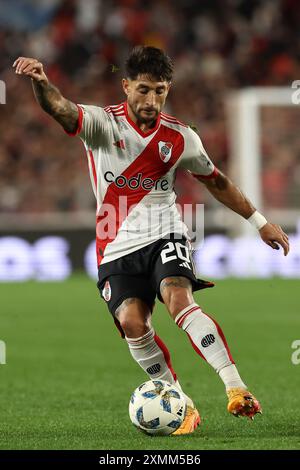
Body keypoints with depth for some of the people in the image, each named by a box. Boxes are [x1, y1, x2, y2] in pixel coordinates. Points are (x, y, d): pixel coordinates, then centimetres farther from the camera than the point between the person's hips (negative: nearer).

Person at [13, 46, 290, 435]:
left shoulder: (181, 138, 3)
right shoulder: (103, 123, -5)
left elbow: (216, 181, 20)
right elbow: (60, 108, -26)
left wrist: (259, 221, 23)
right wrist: (40, 82, -50)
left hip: (164, 235, 0)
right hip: (118, 246, 0)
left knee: (179, 300, -28)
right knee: (132, 322, -19)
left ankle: (235, 388, -34)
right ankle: (182, 407, -4)